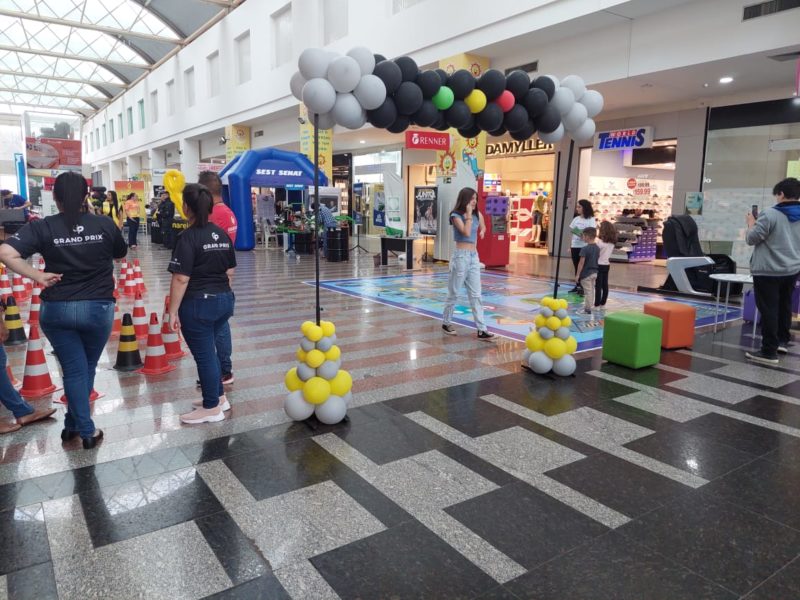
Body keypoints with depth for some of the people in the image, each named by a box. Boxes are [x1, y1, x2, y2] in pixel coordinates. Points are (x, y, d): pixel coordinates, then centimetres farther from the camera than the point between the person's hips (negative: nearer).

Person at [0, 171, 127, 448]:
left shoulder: (42, 227, -7)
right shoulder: (105, 225, -5)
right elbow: (121, 253, 12)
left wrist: (38, 276, -9)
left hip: (57, 309, 0)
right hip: (98, 308, 0)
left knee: (74, 370, 10)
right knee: (87, 368, 18)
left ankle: (86, 431, 14)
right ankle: (73, 423, 29)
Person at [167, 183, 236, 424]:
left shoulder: (188, 237, -15)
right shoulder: (222, 234, 6)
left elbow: (181, 279, -18)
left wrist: (173, 311, -13)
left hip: (198, 304, -7)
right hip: (224, 300, 7)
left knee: (203, 354, 5)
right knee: (208, 350, 22)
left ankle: (212, 408, 16)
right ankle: (219, 397, 32)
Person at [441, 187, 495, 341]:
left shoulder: (477, 215, 9)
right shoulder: (456, 216, -9)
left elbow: (482, 227, 30)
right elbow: (466, 232, -22)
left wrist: (482, 231, 9)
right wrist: (468, 214, -17)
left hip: (474, 256, 6)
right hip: (461, 256, -6)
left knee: (476, 295, 3)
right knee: (453, 293, 5)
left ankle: (481, 330, 2)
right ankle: (446, 323, 23)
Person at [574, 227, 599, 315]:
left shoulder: (585, 249, -18)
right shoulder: (597, 248, 4)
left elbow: (581, 263, -18)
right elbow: (597, 260, 11)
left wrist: (577, 275, -13)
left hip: (586, 274, -7)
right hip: (594, 273, 7)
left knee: (588, 291, 0)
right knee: (591, 291, 16)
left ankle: (588, 309, 8)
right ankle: (588, 307, 26)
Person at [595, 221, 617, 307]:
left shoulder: (600, 242, -17)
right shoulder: (612, 243, 3)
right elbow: (610, 252, 8)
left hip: (599, 265, -6)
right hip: (607, 265, 6)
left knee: (598, 285, -2)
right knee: (605, 284, 11)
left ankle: (597, 303, 0)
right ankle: (603, 302, 19)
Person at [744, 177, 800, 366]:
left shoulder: (770, 214, -16)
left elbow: (751, 239, -11)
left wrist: (751, 224, 6)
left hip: (768, 270, -7)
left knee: (769, 310, -4)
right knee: (784, 307, 21)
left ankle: (769, 351, -2)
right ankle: (783, 340, 34)